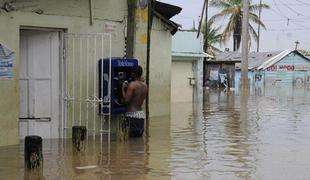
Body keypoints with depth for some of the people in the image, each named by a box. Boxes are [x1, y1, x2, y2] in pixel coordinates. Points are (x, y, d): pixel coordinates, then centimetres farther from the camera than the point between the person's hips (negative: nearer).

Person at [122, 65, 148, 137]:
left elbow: (126, 100, -16)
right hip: (141, 114, 8)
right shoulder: (145, 85, 10)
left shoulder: (132, 84, -11)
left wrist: (123, 88, -1)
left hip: (132, 115, -7)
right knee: (139, 137, 13)